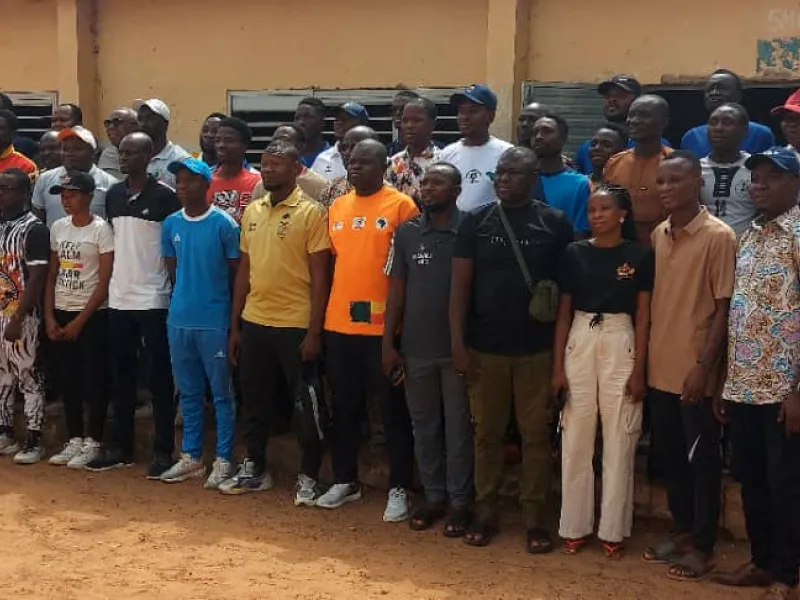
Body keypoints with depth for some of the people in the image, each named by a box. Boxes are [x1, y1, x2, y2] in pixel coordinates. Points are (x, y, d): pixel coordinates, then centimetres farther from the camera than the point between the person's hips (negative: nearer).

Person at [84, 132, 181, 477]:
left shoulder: (165, 196, -8)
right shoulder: (113, 195, 10)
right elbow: (113, 243, 16)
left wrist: (175, 293, -9)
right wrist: (110, 284, 12)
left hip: (154, 299, -6)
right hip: (118, 298, 6)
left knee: (159, 377, 2)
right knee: (121, 376, 12)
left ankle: (163, 451, 10)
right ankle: (121, 447, 23)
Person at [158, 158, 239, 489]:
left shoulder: (224, 224, -9)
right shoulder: (170, 224, 5)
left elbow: (237, 272, -3)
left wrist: (234, 317, 0)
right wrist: (185, 299, 12)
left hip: (214, 321, -5)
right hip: (179, 320, 5)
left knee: (221, 393, 3)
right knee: (189, 393, 14)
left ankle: (223, 461, 11)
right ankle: (191, 457, 25)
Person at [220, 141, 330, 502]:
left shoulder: (311, 212, -7)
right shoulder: (252, 211, 10)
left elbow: (319, 276, -9)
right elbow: (244, 269, 14)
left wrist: (314, 331, -13)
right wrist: (235, 325, 11)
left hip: (296, 324, -6)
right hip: (254, 322, 6)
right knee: (255, 401, 15)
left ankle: (308, 477, 17)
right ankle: (254, 468, 30)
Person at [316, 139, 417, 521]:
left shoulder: (401, 206, -6)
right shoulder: (337, 207, 12)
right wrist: (323, 314, 13)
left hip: (384, 326, -5)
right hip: (339, 325, 6)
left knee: (393, 410, 4)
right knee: (343, 408, 14)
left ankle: (398, 489, 14)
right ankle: (344, 481, 28)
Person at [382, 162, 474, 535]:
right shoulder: (406, 232, 5)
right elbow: (396, 290, 7)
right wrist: (388, 343, 3)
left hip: (457, 347, -3)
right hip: (416, 348, 3)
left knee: (458, 427, 6)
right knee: (424, 426, 12)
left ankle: (459, 501, 16)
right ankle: (433, 496, 24)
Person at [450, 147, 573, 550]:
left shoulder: (555, 223, -1)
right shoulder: (476, 222, 2)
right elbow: (460, 285, 2)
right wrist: (458, 342, -5)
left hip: (537, 348, -1)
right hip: (485, 347, 1)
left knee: (535, 434, 6)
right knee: (487, 432, 10)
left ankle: (535, 518, 16)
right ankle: (484, 512, 21)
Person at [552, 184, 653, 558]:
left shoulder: (639, 255, -1)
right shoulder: (575, 253, 3)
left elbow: (642, 316, 0)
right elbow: (563, 312, 5)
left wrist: (639, 369, -6)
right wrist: (557, 366, 0)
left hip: (620, 345, -2)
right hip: (579, 343, 2)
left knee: (618, 441, 5)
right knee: (575, 440, 6)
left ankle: (613, 529, 16)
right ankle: (575, 525, 18)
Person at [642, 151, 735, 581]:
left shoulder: (718, 237, -11)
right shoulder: (658, 235, 9)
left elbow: (724, 307, -12)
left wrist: (703, 365, -16)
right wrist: (645, 357, 9)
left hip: (695, 371, -6)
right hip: (660, 368, 6)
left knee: (702, 459, 5)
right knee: (669, 454, 15)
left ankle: (703, 546, 17)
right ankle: (683, 530, 30)